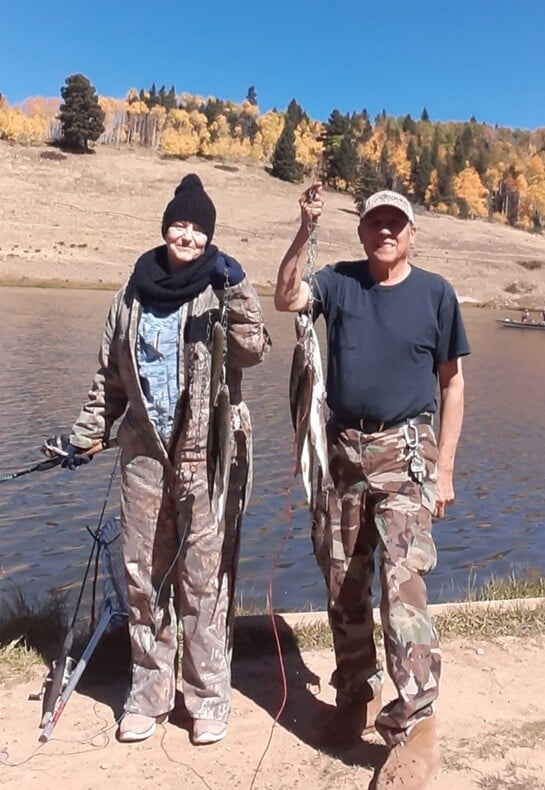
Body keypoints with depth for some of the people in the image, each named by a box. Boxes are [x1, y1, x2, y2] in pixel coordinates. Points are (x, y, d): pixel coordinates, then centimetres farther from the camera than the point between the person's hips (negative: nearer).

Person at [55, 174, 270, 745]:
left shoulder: (222, 287, 2)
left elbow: (252, 350, -13)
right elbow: (110, 373, 16)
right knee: (143, 574, 10)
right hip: (144, 449, 4)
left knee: (205, 578, 1)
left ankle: (209, 697, 18)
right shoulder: (135, 291, 11)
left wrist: (236, 290, -21)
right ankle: (148, 692, 26)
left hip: (209, 452, -3)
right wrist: (86, 434, 17)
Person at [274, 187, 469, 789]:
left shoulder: (434, 292, 1)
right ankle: (356, 700, 30)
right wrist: (306, 229, -19)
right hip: (341, 450, 3)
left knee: (402, 582, -12)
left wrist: (444, 467, -3)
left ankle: (415, 729, 0)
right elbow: (286, 299, -12)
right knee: (343, 584, 11)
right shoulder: (338, 281, 6)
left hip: (404, 452, -3)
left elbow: (452, 383, 2)